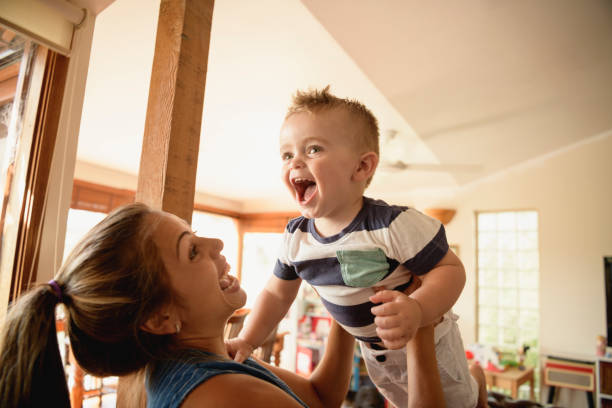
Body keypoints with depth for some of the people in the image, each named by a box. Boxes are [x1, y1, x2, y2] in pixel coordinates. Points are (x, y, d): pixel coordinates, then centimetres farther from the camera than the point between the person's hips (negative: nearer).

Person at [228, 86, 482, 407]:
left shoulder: (394, 225, -37)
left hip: (427, 342, -6)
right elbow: (276, 294, -4)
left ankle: (476, 381, 52)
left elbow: (451, 269, -29)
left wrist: (417, 310, -48)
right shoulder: (295, 238, -18)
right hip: (372, 350, 6)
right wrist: (247, 340, -13)